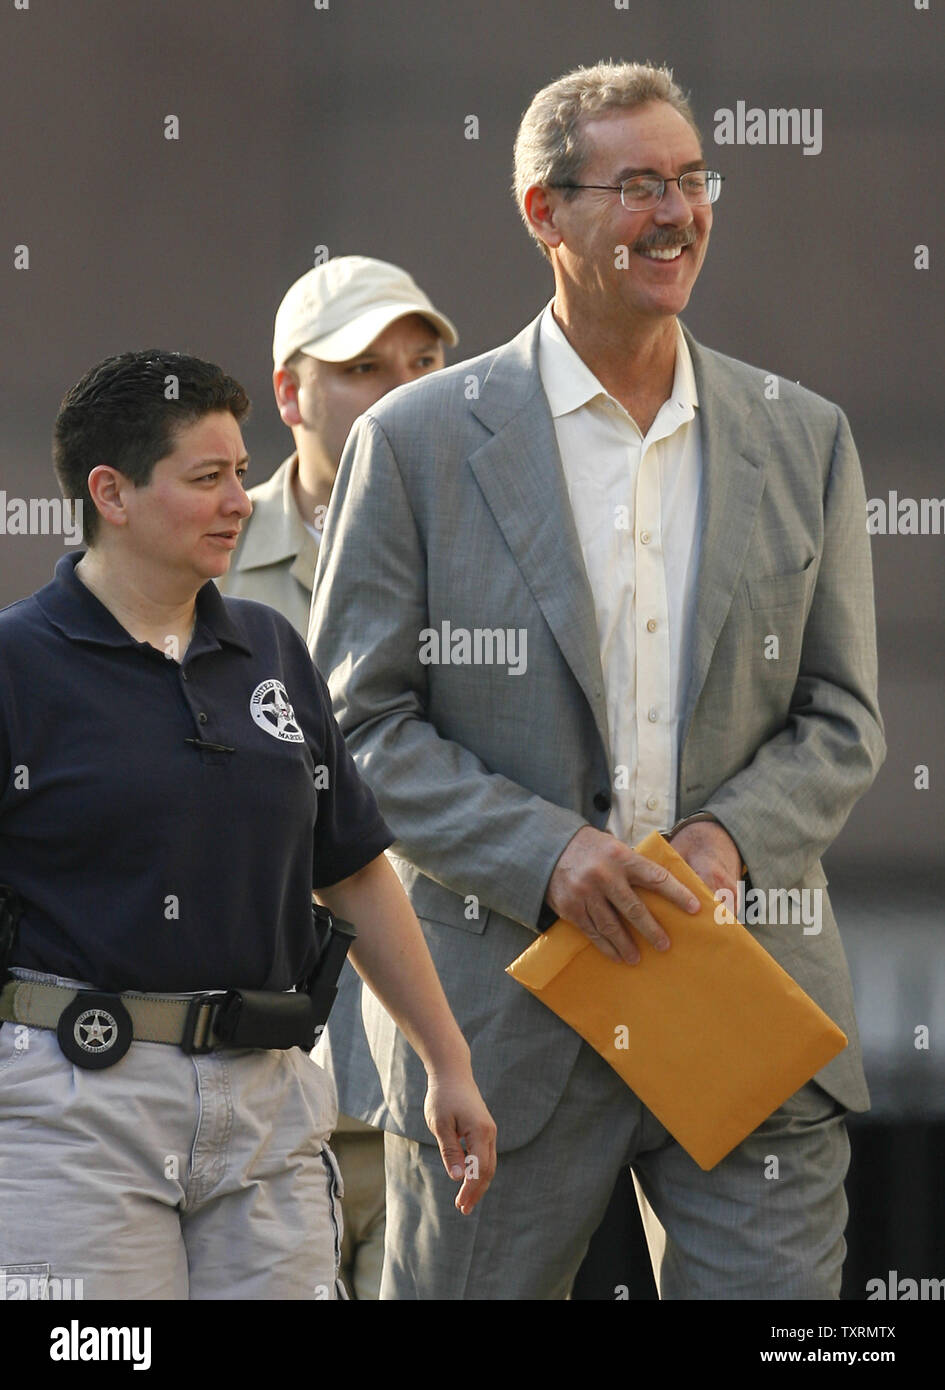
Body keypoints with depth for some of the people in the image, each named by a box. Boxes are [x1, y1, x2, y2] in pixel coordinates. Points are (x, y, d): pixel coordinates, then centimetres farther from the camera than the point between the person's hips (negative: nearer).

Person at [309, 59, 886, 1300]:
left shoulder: (803, 441, 10)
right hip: (505, 1002, -2)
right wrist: (544, 852, -15)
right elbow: (359, 722, -1)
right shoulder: (418, 442, 1)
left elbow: (843, 720, 10)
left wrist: (734, 837, -10)